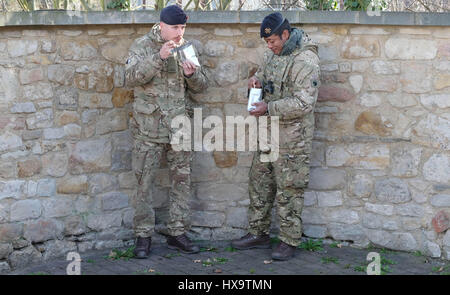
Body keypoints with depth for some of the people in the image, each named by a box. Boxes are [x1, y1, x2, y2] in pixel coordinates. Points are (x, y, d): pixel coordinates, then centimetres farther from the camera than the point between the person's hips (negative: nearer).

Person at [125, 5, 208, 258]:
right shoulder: (143, 46, -2)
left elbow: (201, 86, 9)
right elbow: (132, 77, -16)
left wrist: (192, 74, -13)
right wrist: (158, 57, -26)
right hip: (149, 126, -4)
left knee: (182, 179, 6)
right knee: (145, 181, 0)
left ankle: (178, 233, 17)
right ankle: (144, 236, 9)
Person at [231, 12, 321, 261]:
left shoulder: (304, 60, -19)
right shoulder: (272, 54, 9)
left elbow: (303, 103, -24)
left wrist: (269, 107, -21)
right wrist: (256, 81, 3)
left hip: (293, 136, -9)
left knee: (288, 190, -1)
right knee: (259, 182, 14)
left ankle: (289, 241, 10)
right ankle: (258, 234, 26)